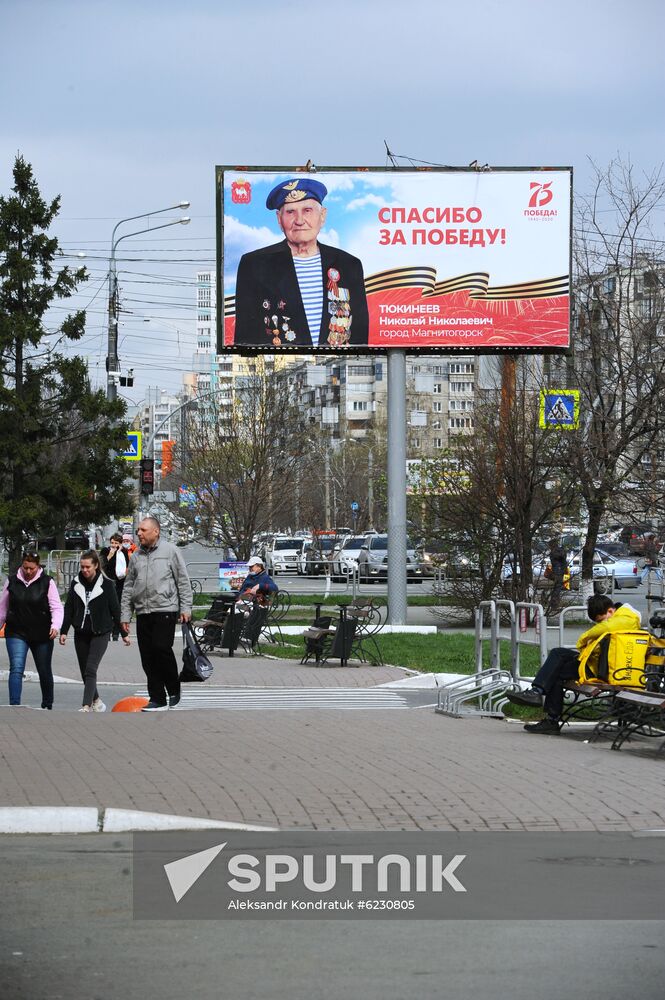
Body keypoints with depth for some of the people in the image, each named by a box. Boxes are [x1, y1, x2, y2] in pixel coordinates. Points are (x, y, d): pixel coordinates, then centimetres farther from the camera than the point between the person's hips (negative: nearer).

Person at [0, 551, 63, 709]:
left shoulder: (47, 582, -5)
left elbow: (57, 607, -9)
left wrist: (55, 626, -24)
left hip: (41, 634, 0)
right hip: (16, 633, 0)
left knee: (44, 671, 13)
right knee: (16, 669, -15)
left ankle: (47, 705, 31)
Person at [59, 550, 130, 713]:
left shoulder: (106, 584, -5)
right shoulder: (76, 583, 5)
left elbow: (115, 609, 0)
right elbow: (69, 608, 9)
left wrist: (123, 633, 2)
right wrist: (63, 631, 3)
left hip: (100, 633, -5)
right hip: (81, 633, 5)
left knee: (90, 670, -16)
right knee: (85, 672, 8)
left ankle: (86, 706, -23)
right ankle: (96, 701, 26)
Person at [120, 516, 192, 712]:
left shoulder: (170, 551, 1)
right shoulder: (136, 556, 14)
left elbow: (183, 581, 1)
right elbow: (128, 587, 16)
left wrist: (185, 607, -5)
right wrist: (125, 615, 11)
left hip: (165, 609, -5)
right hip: (143, 613, 5)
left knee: (161, 648, -17)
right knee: (148, 658, 2)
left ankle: (174, 690, 4)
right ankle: (157, 699, 9)